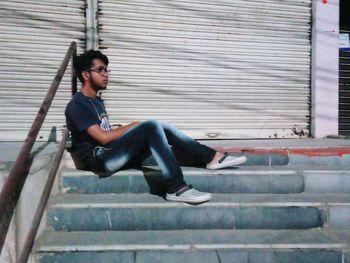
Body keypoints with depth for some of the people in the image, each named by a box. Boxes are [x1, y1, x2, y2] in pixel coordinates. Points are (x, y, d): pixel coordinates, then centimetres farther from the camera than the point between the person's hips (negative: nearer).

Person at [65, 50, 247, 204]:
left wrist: (127, 131, 0)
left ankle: (212, 157, -6)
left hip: (114, 155, 8)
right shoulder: (78, 105, -8)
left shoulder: (97, 101, 22)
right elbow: (103, 137, -17)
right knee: (151, 126, -25)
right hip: (101, 160, -8)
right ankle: (176, 188, -30)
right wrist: (132, 127, -7)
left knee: (161, 128, -5)